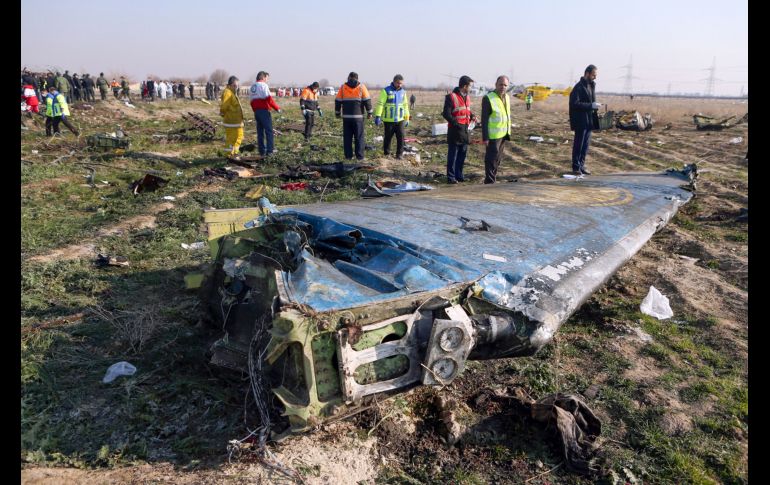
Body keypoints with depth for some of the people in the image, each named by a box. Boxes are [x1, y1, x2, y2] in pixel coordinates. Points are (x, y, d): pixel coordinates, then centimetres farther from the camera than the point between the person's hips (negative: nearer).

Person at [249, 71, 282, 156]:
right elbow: (269, 99, -16)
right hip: (264, 111, -8)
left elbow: (251, 101, 18)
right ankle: (270, 150, -7)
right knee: (269, 131, -3)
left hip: (256, 112, 8)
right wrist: (277, 108, -8)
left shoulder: (252, 87, 18)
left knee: (260, 132, 11)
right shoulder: (263, 85, -8)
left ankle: (262, 150, 12)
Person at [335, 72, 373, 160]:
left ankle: (348, 156, 6)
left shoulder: (343, 87, 6)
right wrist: (369, 112, 6)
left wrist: (337, 113, 16)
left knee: (347, 137, 7)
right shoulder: (361, 87, 2)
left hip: (346, 117, 1)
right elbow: (367, 100, -1)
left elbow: (338, 101, 7)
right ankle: (359, 156, 2)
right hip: (358, 117, -1)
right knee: (359, 137, 4)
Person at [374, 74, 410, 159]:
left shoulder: (403, 92, 11)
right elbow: (380, 103, -10)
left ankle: (399, 154, 8)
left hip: (400, 119, 4)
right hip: (389, 120, -4)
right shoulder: (386, 91, -5)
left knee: (401, 137, -1)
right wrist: (378, 116, -19)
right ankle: (386, 154, 17)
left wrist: (407, 118, 19)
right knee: (388, 137, 4)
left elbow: (405, 105, 19)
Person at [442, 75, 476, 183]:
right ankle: (451, 177, 6)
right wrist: (456, 123, -20)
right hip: (455, 130, -8)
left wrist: (472, 116, 4)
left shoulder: (467, 97, 14)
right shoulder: (451, 97, -11)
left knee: (463, 154, 13)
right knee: (453, 155, -2)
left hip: (464, 130, 8)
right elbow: (446, 114, -15)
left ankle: (459, 175, 24)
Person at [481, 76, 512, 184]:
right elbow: (484, 119, -16)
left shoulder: (507, 97, 9)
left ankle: (493, 179, 27)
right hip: (493, 135, -8)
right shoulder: (488, 98, -14)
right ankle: (490, 181, 4)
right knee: (491, 159, -3)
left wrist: (508, 132, 16)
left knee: (497, 158, 16)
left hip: (503, 134, 8)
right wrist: (485, 137, -20)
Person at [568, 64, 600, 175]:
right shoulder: (579, 87, -13)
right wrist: (591, 106, -22)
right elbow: (575, 103, -21)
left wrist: (595, 109, 8)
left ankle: (581, 165, 19)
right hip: (581, 121, -8)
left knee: (585, 144, 11)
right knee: (578, 144, -2)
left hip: (589, 120, 8)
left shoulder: (592, 85, 14)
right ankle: (576, 167, 5)